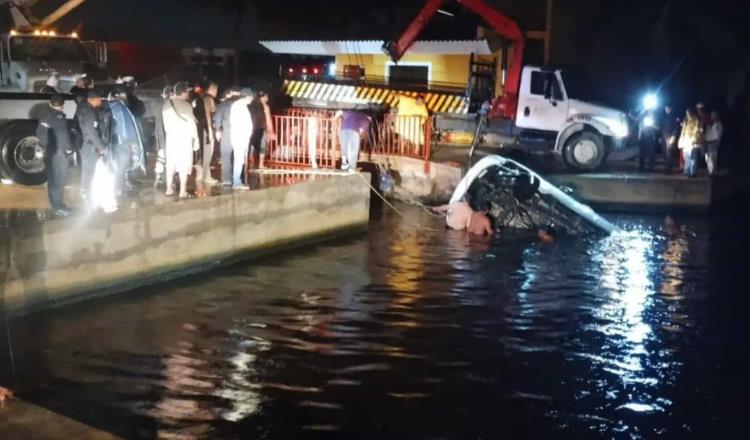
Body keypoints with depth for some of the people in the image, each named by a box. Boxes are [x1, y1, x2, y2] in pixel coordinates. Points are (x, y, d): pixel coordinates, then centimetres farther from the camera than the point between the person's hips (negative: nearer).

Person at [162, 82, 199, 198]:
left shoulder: (167, 104, 3)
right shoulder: (186, 105, -10)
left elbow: (166, 122, 7)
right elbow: (191, 123, -9)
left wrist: (168, 133, 18)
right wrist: (196, 139, -3)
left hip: (171, 136, 5)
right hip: (184, 137, -5)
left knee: (171, 163, 11)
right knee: (184, 163, -2)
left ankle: (169, 189, 15)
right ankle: (183, 191, -3)